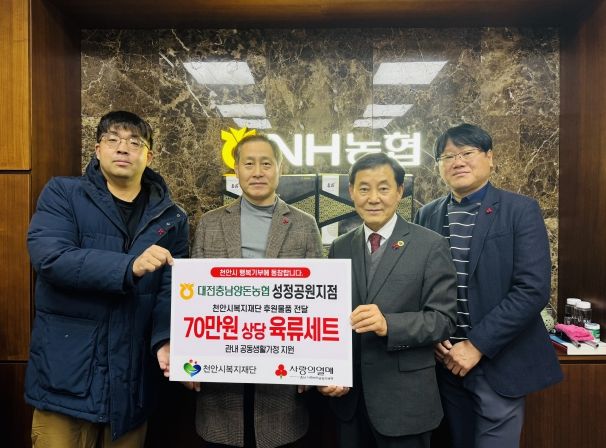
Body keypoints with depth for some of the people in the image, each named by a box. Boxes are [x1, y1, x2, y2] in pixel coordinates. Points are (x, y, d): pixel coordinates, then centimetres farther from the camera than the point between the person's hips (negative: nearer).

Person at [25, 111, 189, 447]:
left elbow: (172, 289, -3)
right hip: (66, 374, -2)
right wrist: (129, 266, -29)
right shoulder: (62, 194, -1)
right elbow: (49, 258, -16)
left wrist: (165, 341, -21)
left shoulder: (171, 217, 3)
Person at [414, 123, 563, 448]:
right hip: (447, 360, 4)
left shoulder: (521, 211, -8)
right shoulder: (427, 215, 4)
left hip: (499, 363, -3)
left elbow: (533, 289, -15)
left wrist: (476, 345, -18)